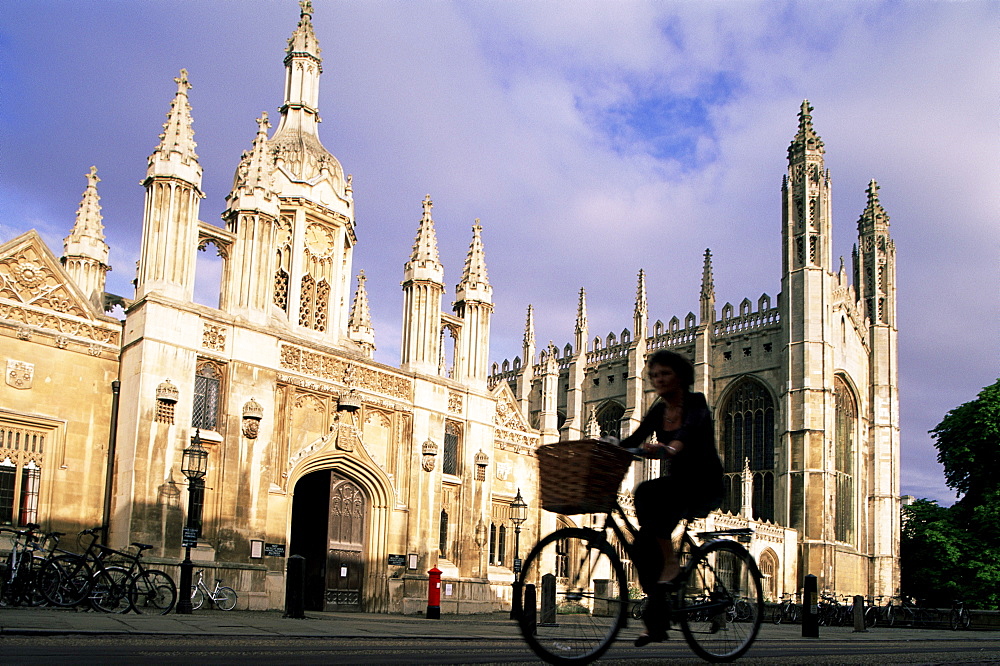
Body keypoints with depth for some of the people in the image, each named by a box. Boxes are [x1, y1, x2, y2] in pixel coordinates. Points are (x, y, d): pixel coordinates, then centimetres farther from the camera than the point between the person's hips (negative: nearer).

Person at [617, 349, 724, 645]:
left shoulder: (696, 402, -11)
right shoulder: (658, 411, 7)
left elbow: (692, 428, -33)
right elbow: (633, 441, -3)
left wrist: (670, 447, -55)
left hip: (704, 487, -6)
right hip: (676, 484, 6)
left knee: (646, 493, -31)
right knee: (645, 541, -10)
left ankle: (671, 562, -19)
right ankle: (656, 621, -1)